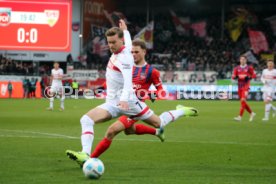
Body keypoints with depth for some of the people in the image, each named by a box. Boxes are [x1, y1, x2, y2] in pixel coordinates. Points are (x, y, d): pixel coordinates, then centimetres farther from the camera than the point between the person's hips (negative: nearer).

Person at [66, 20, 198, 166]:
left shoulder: (124, 58, -19)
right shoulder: (117, 52, 6)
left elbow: (128, 80, -35)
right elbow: (128, 43, 31)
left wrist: (124, 99, -51)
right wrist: (125, 30, 51)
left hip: (127, 101, -8)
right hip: (112, 103, 8)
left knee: (158, 123, 7)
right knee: (86, 120, -15)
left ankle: (183, 111, 33)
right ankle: (85, 155, -29)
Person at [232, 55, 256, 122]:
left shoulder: (249, 68, -1)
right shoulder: (237, 68, 9)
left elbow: (254, 75, 1)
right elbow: (233, 76, 6)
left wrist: (249, 77, -16)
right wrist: (235, 77, -16)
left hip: (246, 86, -5)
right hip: (239, 86, 5)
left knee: (243, 100, -18)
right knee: (242, 102, 8)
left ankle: (240, 116, -21)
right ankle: (252, 113, 27)